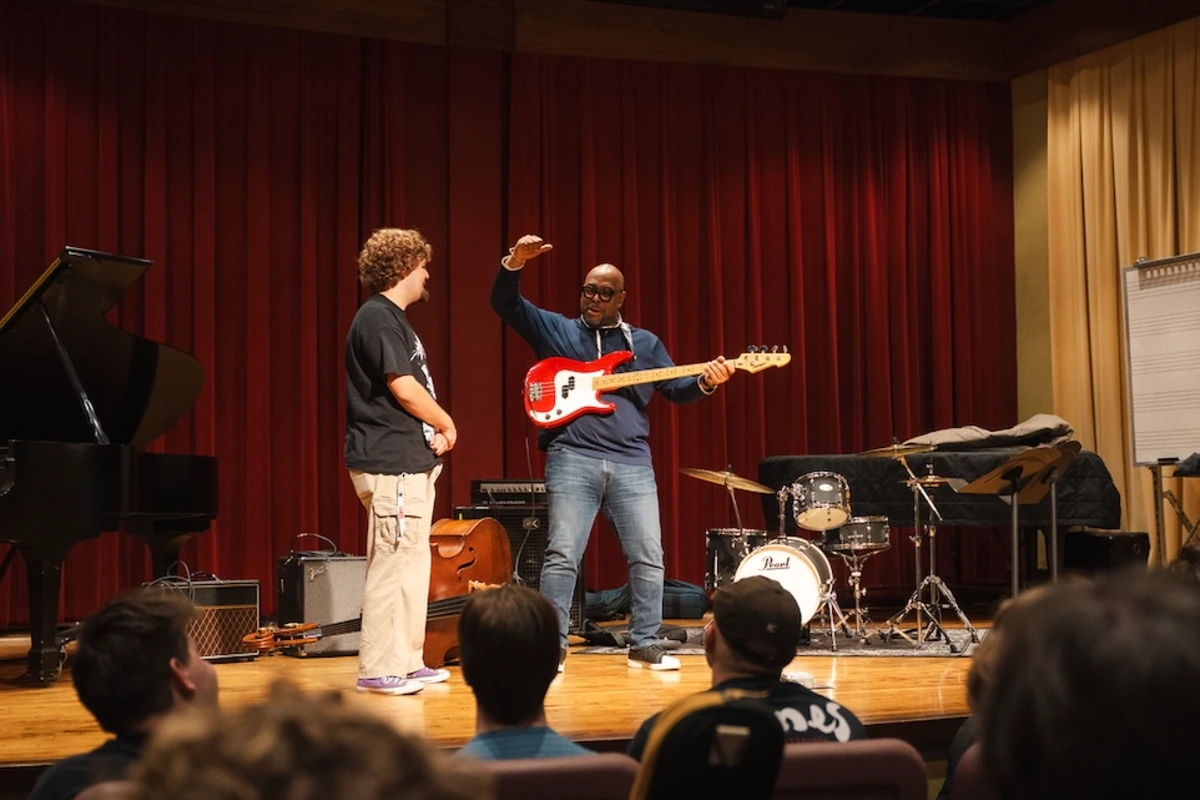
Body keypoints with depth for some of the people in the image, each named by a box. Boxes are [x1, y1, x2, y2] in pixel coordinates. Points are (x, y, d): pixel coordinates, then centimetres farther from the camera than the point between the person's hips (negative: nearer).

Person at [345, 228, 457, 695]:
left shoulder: (393, 319, 20)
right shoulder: (378, 318, -12)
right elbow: (404, 389, -18)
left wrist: (433, 430, 4)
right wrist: (446, 423, -4)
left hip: (411, 462, 11)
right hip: (389, 464, -10)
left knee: (413, 565, 13)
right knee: (391, 565, -8)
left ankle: (406, 662, 19)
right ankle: (377, 669, -3)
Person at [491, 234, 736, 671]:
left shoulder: (645, 343, 18)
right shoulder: (554, 328, 12)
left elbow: (676, 390, 15)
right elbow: (505, 304, 5)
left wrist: (705, 381, -7)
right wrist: (514, 263, -13)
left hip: (632, 462, 2)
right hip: (572, 458, -2)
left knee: (648, 556, 1)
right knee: (562, 555, -4)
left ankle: (645, 645, 12)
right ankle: (552, 646, 4)